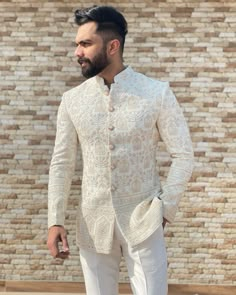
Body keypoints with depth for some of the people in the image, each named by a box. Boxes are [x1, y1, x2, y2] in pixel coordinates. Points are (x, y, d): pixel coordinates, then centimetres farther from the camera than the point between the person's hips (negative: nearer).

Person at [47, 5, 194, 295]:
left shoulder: (158, 93, -6)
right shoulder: (72, 100, 1)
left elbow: (183, 156, -2)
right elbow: (61, 163, 5)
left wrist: (164, 209, -7)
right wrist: (55, 220, -2)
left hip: (143, 221, -2)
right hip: (93, 222, 2)